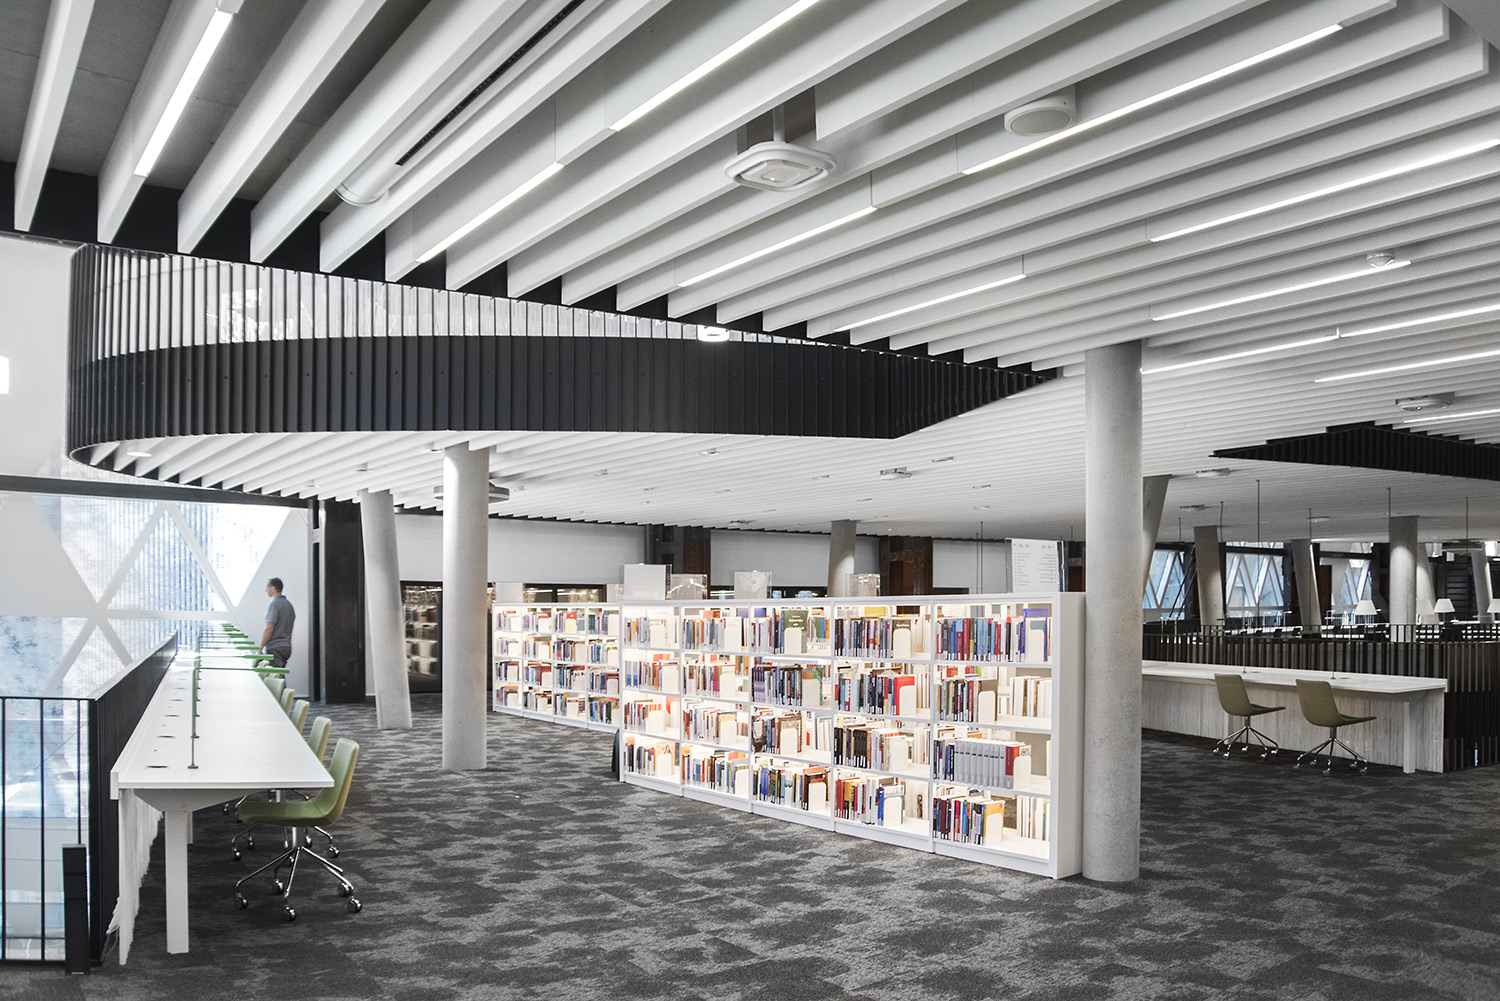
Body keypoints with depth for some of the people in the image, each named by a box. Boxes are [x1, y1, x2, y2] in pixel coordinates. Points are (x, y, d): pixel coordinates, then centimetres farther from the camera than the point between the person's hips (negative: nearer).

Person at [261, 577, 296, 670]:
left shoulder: (274, 604, -12)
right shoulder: (289, 604, 15)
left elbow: (269, 629, -17)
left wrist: (260, 648, -15)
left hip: (274, 647, -9)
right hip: (287, 646, 9)